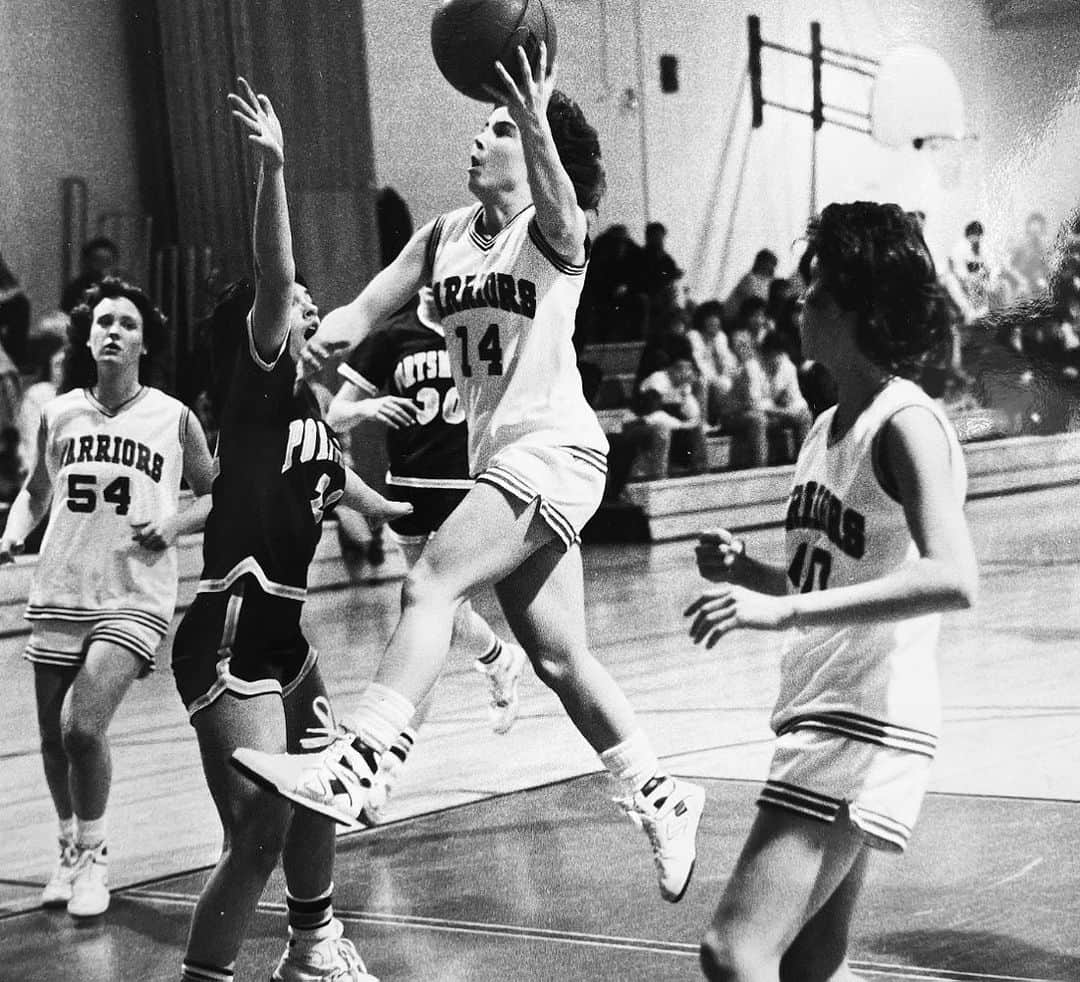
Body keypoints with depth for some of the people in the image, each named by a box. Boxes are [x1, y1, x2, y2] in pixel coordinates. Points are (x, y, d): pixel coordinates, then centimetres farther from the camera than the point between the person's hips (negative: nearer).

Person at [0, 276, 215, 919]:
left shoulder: (174, 418, -1)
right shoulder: (58, 414, 6)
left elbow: (215, 496, 10)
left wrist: (176, 525, -8)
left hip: (135, 598, -3)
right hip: (59, 593, 4)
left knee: (84, 728, -16)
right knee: (55, 735, 9)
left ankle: (94, 855, 8)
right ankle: (71, 849, 33)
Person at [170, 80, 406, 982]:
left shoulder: (309, 406, 15)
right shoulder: (259, 383, -8)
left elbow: (342, 487, 35)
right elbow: (271, 275, -25)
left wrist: (416, 512, 48)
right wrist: (274, 168, -36)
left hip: (281, 630, 10)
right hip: (230, 633, -10)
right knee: (259, 834, -14)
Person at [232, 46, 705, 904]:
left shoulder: (554, 233, -7)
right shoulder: (447, 235, 12)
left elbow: (559, 205, -31)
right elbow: (370, 306, 7)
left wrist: (536, 125, -50)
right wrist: (324, 339, -15)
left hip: (554, 449, -8)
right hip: (497, 455, 8)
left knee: (430, 584, -23)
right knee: (559, 658, 12)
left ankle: (349, 770, -27)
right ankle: (662, 800, 25)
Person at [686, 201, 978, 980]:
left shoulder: (907, 425, -14)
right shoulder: (829, 426, 13)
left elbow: (952, 579, -30)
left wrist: (783, 610, -34)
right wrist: (746, 572, 4)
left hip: (869, 725, -10)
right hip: (818, 717, 10)